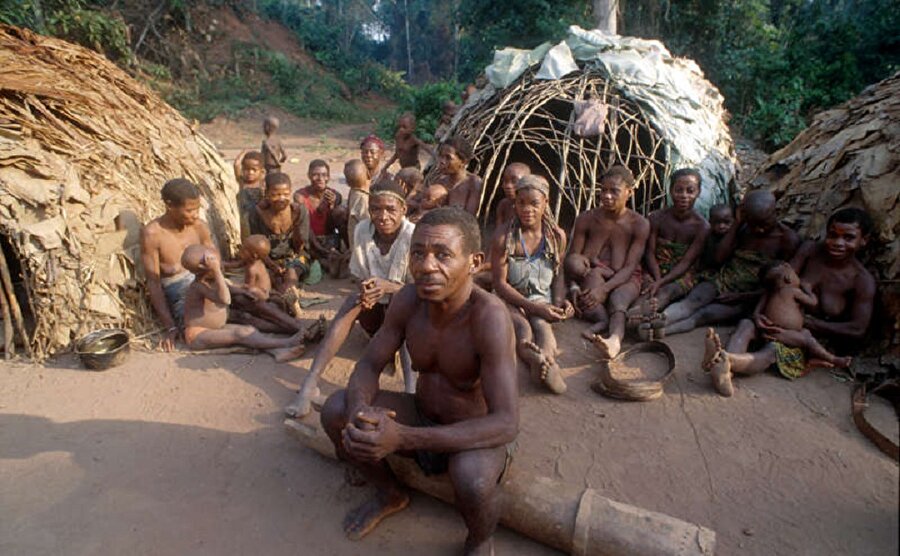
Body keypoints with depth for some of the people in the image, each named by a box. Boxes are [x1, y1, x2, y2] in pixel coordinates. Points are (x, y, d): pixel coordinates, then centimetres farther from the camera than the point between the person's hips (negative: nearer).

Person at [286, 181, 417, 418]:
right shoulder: (362, 230, -10)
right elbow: (359, 276, -1)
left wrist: (390, 287, -39)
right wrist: (365, 291, -25)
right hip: (375, 312, 3)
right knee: (352, 301, -27)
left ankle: (412, 387, -47)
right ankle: (310, 383, -34)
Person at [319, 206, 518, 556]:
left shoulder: (489, 316, -32)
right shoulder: (408, 301, -15)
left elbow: (506, 424, -35)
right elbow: (368, 366, -5)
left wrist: (404, 438, -42)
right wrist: (358, 411, -29)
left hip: (476, 436, -5)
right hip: (422, 417, 5)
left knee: (472, 477, -37)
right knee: (336, 410, -11)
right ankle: (390, 494, 18)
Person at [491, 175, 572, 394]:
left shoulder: (557, 236, 2)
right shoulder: (503, 237, -10)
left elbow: (558, 274, 14)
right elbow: (500, 283, -11)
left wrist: (560, 300, -7)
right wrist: (533, 307, -19)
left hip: (543, 299, 3)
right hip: (510, 300, -3)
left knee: (541, 323, -32)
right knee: (521, 325, -35)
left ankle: (542, 361, -60)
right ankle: (548, 364, -64)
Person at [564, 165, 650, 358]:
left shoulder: (639, 224, -6)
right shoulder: (586, 219, -1)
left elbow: (630, 267, -15)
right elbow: (572, 258, -3)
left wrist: (603, 289, -31)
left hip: (626, 279, -2)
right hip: (592, 278, 2)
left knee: (618, 297, -36)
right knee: (594, 274, -33)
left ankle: (615, 339, -63)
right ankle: (601, 318, -44)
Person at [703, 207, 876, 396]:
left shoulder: (862, 280, -9)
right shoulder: (809, 250, 0)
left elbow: (858, 330, -13)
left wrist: (807, 321, -21)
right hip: (783, 323, 4)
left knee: (774, 349, -34)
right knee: (746, 324, -27)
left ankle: (723, 360, -65)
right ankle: (724, 373, -55)